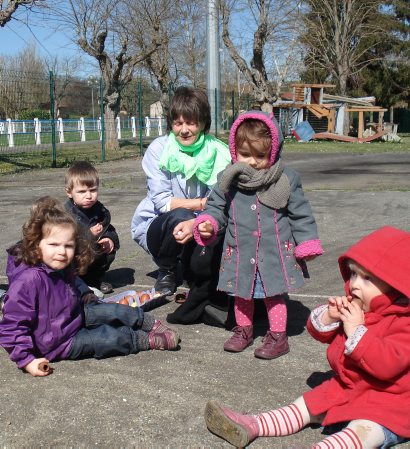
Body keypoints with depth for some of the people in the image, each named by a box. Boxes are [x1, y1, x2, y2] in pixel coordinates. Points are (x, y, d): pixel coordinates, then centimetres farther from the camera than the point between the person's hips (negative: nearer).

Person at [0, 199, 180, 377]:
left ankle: (151, 324, 24)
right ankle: (148, 340, 8)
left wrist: (87, 298, 6)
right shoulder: (29, 280, -33)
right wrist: (27, 360, -32)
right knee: (110, 337, -12)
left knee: (113, 311, 5)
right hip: (57, 342, -8)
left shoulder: (62, 267, -6)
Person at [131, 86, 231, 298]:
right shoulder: (158, 149, -14)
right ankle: (166, 272, -3)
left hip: (199, 227, 2)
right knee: (180, 216, -34)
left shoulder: (218, 152, -11)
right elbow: (161, 201, -17)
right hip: (156, 224, -1)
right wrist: (203, 203, -21)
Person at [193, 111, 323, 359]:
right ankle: (244, 330, 37)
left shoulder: (286, 179, -9)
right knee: (242, 294, 17)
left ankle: (278, 336, 25)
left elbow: (300, 214, -2)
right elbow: (216, 206, 5)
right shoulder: (228, 180, -5)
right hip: (241, 252, 2)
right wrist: (207, 223, -15)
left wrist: (307, 243, -4)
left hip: (275, 252, -2)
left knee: (275, 295, 10)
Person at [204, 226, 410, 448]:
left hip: (387, 401, -9)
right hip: (344, 388, 9)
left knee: (363, 430, -36)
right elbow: (317, 331, 9)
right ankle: (251, 426, 3)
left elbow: (387, 364, -33)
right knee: (306, 406, 4)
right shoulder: (353, 306, 5)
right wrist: (329, 316, -13)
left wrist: (356, 330, -31)